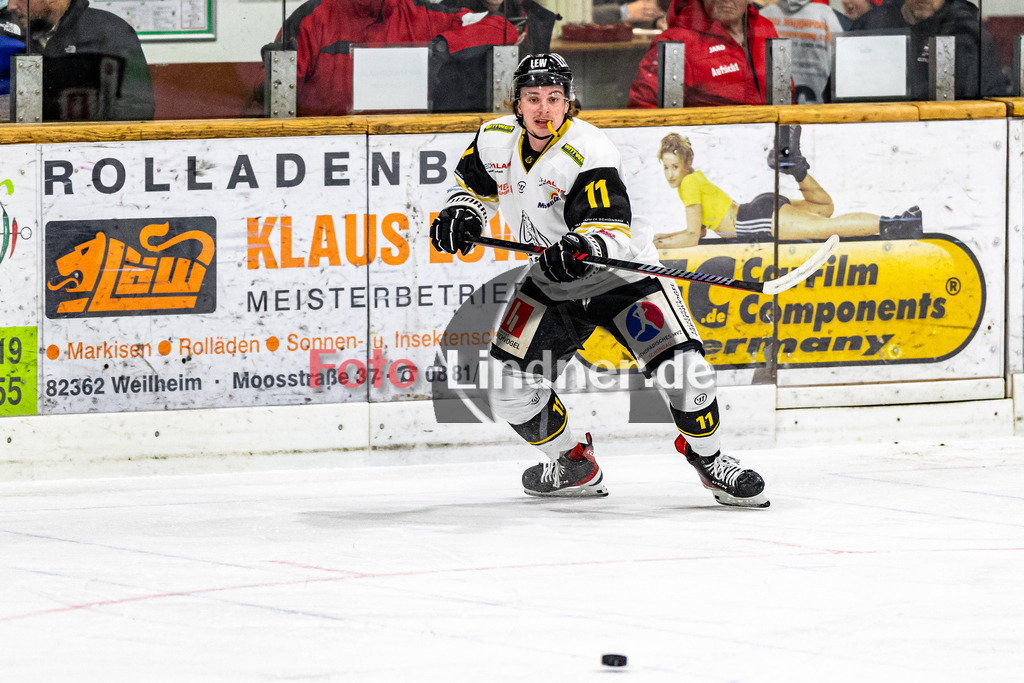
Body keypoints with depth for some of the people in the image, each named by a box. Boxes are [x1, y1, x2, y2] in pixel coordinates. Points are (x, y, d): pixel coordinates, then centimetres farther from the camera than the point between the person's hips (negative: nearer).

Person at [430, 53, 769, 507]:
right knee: (511, 387, -6)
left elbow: (614, 233, -36)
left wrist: (585, 245, -58)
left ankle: (708, 459, 6)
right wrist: (461, 212, -10)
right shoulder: (496, 140, -8)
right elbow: (474, 185, 12)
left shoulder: (589, 154, -28)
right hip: (551, 284, 5)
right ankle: (574, 466, 19)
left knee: (683, 367, -21)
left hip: (623, 275, -5)